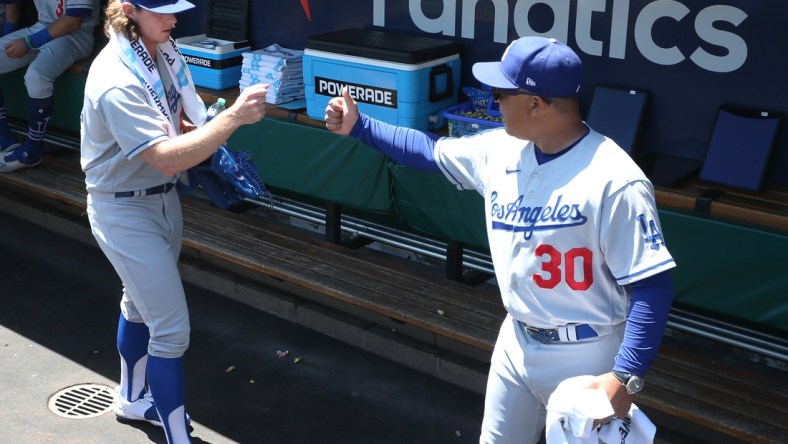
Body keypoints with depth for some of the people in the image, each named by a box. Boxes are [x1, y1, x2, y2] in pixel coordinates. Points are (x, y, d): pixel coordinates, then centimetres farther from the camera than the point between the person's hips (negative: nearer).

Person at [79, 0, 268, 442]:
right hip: (126, 212, -9)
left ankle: (133, 399, 48)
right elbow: (167, 159, -37)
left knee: (142, 306, 25)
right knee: (171, 328, -8)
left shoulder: (162, 49, -2)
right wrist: (234, 117, -41)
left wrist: (196, 132, -5)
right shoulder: (117, 82, -29)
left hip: (164, 198, 9)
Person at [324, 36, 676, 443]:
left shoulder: (614, 181, -24)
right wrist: (359, 126, 11)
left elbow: (653, 286, -24)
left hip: (586, 357, -6)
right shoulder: (499, 150, -3)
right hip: (516, 341, 7)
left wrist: (625, 377, -30)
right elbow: (430, 150, 14)